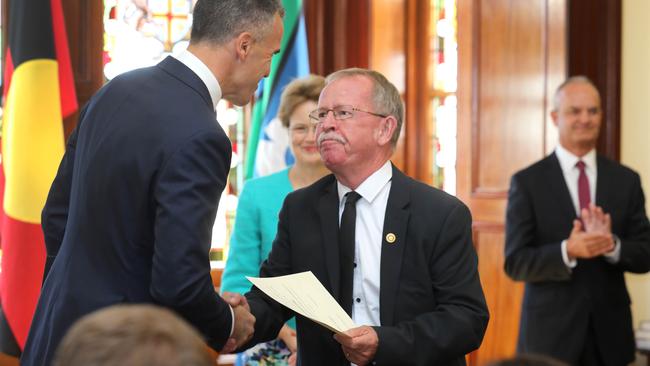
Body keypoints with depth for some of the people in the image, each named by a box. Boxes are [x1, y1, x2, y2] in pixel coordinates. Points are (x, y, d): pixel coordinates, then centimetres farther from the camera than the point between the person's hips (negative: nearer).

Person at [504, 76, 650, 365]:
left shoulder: (626, 180, 4)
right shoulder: (527, 182, -4)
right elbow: (515, 263, -8)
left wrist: (612, 244, -18)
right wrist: (567, 251, -24)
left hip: (610, 332, 3)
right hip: (550, 332, -3)